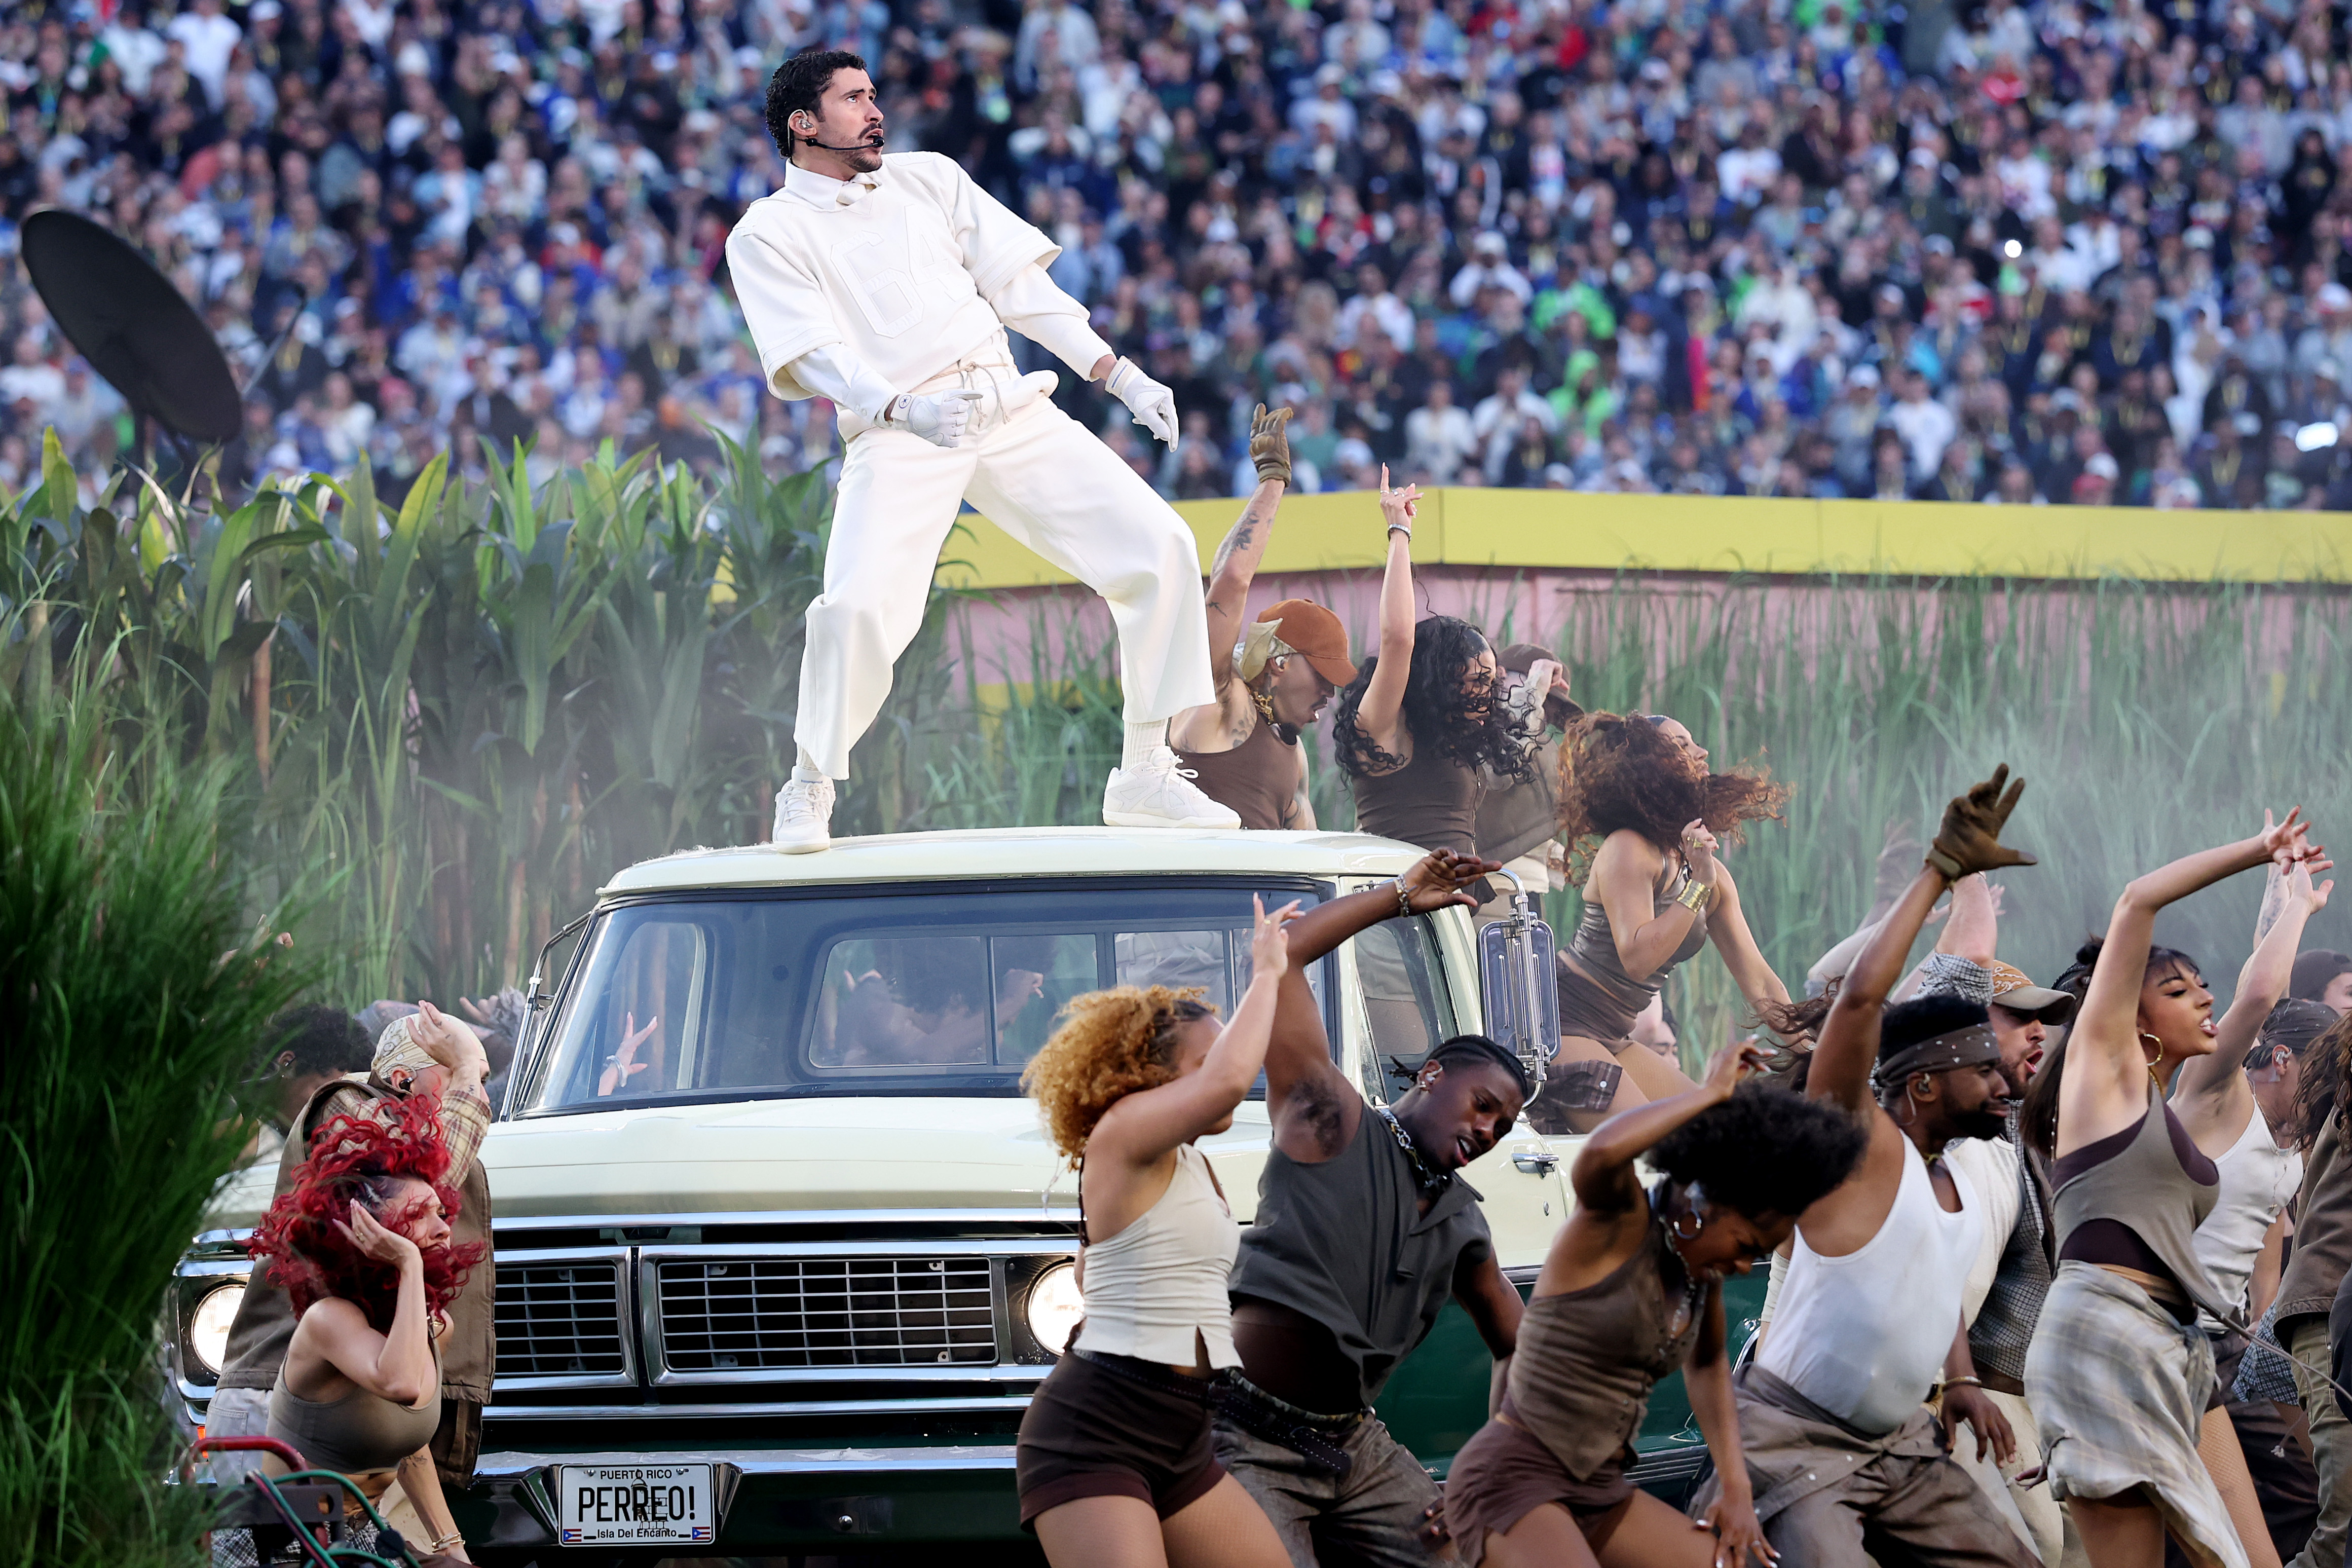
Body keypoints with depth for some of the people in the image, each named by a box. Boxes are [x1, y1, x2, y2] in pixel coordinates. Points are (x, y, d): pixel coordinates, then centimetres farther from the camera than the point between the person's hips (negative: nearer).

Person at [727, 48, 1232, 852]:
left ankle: (1145, 777, 2)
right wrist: (904, 411, -26)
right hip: (895, 433, -4)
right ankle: (809, 794, -2)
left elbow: (1020, 283, 18)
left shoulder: (929, 177, 19)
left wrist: (1122, 377, 10)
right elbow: (813, 354, -8)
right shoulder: (767, 234, 5)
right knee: (859, 605, -27)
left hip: (1011, 409, 5)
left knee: (1158, 545, -8)